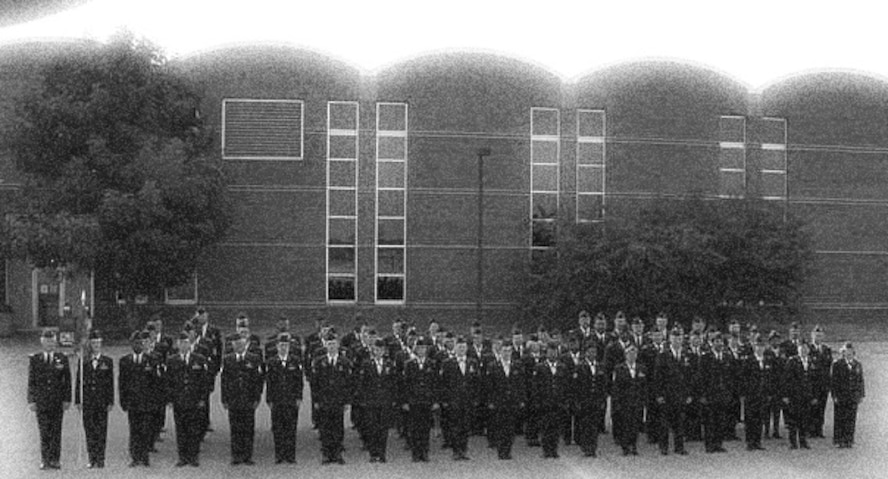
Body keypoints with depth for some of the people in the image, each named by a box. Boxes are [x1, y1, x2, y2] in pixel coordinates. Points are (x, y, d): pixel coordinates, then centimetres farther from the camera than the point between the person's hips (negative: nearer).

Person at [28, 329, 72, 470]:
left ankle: (54, 460, 5)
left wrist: (67, 400, -1)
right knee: (44, 432, -2)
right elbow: (31, 382, 5)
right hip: (41, 401, 0)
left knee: (56, 432, 0)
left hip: (57, 401, 0)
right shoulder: (34, 359, 6)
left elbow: (67, 380, 6)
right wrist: (31, 401, -2)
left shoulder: (62, 359, 6)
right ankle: (44, 460, 6)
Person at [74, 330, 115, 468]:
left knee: (101, 431, -1)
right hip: (87, 402, 1)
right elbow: (78, 382, 7)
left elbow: (111, 383, 3)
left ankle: (100, 459, 5)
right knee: (89, 431, 2)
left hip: (102, 401, -1)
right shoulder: (83, 362, 7)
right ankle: (92, 459, 9)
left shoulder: (108, 361, 4)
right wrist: (78, 401, 0)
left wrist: (110, 402, -3)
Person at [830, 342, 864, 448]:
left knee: (851, 419, 4)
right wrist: (834, 396, -8)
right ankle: (839, 441, 9)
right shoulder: (837, 364, -3)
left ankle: (849, 441, 13)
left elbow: (861, 381, 11)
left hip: (853, 397, 3)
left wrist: (861, 395, 7)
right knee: (840, 419, 1)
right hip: (840, 396, -3)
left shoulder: (857, 365, 8)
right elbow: (833, 381, -4)